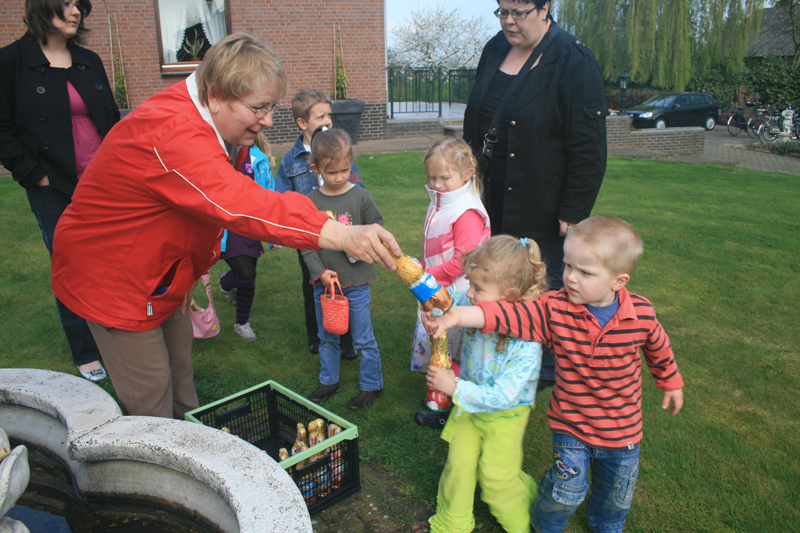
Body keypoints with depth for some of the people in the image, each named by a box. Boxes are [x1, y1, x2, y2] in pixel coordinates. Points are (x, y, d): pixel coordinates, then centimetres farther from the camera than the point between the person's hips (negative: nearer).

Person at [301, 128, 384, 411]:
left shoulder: (361, 197, -7)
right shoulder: (310, 202, -2)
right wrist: (320, 272, -12)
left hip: (356, 282, -3)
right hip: (323, 282, 3)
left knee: (363, 339, 6)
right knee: (327, 337, 18)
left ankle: (371, 385, 25)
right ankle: (329, 381, 37)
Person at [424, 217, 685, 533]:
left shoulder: (641, 313, -17)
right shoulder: (554, 309, -22)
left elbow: (658, 347, 3)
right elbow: (508, 315, -30)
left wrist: (671, 383, 20)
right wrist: (456, 315, -43)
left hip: (622, 429, 2)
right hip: (570, 424, -2)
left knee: (615, 493, 22)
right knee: (567, 489, 3)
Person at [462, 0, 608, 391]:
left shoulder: (574, 62, -14)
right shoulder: (494, 50, 8)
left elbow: (588, 149, -16)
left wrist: (573, 213, -17)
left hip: (543, 210, -6)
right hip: (494, 201, 7)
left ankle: (548, 370, 30)